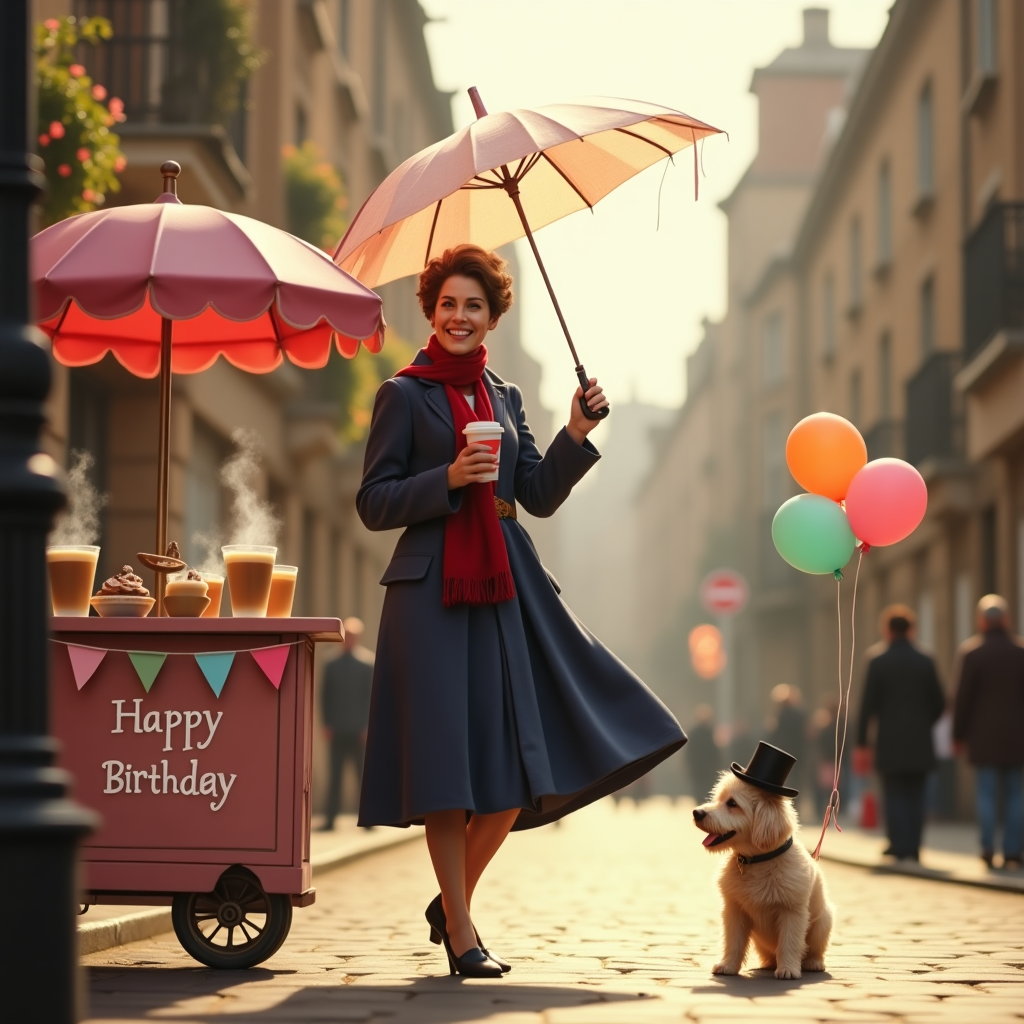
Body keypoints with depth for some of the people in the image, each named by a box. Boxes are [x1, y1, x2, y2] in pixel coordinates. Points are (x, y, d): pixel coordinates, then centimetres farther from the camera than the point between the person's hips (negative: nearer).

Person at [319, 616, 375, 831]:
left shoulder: (367, 666, 1)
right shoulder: (331, 666, 8)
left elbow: (372, 698, -1)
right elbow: (325, 697, 8)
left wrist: (367, 727, -7)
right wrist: (327, 723, -1)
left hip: (359, 731, -2)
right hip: (337, 731, 2)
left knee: (362, 775, 0)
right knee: (335, 775, 2)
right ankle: (331, 818, 2)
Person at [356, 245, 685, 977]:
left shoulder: (504, 398, 17)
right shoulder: (404, 395, 2)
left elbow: (540, 496, 12)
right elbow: (373, 504, -3)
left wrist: (576, 436, -1)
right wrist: (449, 479, -15)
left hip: (507, 586, 5)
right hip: (433, 587, -5)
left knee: (517, 760, 3)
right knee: (447, 756, -5)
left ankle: (454, 900, 23)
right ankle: (460, 933, 3)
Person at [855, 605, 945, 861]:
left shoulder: (878, 661, -5)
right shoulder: (925, 661, 2)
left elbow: (868, 704, -7)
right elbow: (939, 703, 4)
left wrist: (862, 743, -2)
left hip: (890, 743, -2)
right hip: (920, 743, 2)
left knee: (894, 795, 2)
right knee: (915, 796, 8)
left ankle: (900, 847, -4)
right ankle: (913, 848, 5)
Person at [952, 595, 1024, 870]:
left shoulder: (970, 651, -3)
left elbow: (963, 697, -4)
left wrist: (958, 735, 2)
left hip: (983, 735, -1)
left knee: (986, 793, 2)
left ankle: (988, 847, -8)